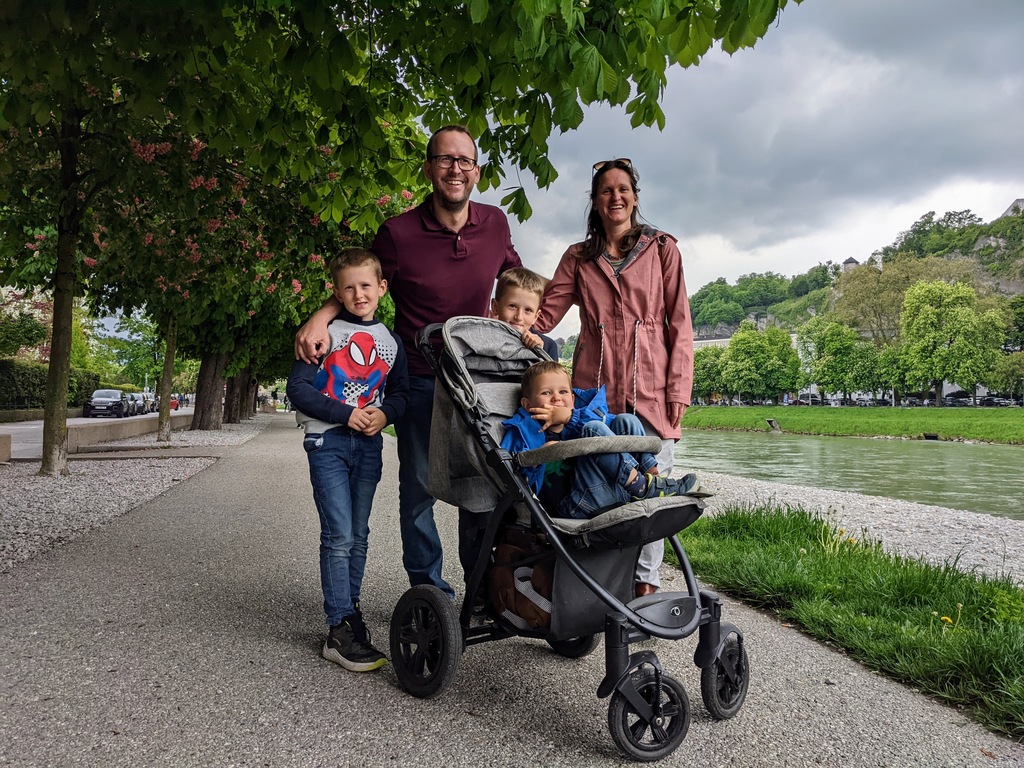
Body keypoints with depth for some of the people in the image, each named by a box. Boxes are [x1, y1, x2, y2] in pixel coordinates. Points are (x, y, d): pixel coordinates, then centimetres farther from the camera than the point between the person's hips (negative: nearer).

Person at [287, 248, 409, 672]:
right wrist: (345, 414, -17)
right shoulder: (326, 332, -4)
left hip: (368, 445, 5)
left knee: (359, 534, 12)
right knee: (339, 536, -9)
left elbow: (400, 392, 14)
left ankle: (350, 609, 27)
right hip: (328, 441, -4)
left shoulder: (390, 341, 9)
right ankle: (339, 630, -4)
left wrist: (385, 414, -8)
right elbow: (298, 389, -9)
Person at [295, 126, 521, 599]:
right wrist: (320, 317, -16)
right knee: (419, 487, 5)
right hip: (419, 383, -3)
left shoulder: (495, 224, -2)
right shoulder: (398, 233, -12)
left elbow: (513, 275, 18)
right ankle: (428, 588, 23)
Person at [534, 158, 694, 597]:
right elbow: (547, 312, 6)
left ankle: (645, 583, 9)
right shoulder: (578, 258, 16)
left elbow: (680, 324, 8)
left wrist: (678, 390, -1)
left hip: (649, 388, -1)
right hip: (594, 387, 1)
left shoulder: (662, 249, 11)